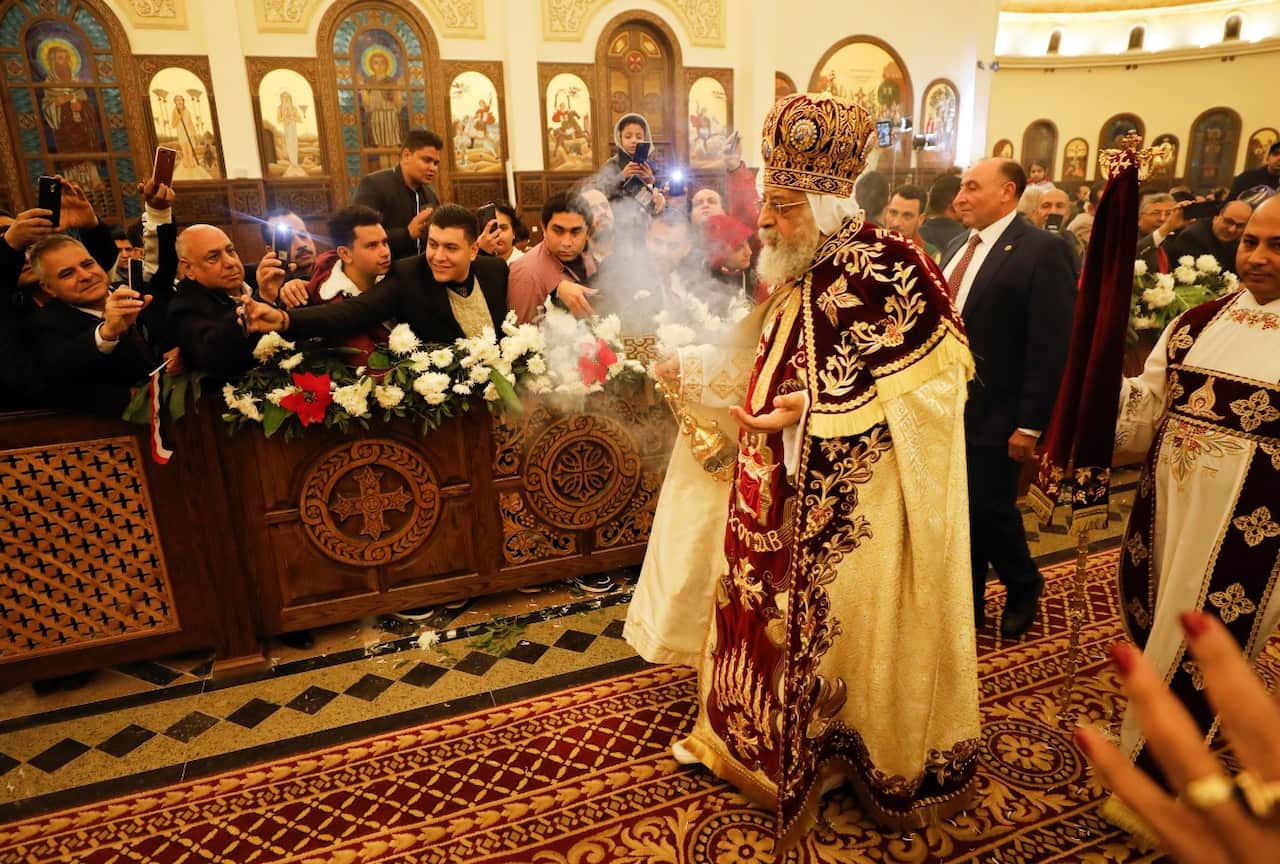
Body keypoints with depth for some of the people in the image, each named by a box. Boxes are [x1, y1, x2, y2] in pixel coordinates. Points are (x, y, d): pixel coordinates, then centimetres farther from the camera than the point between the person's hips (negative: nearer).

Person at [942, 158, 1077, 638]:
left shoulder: (1042, 250, -12)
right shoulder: (957, 247, 10)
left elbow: (1052, 346, -15)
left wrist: (1030, 424, -17)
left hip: (994, 414, -6)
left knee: (990, 512, 4)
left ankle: (1025, 586, 34)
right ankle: (967, 604, 31)